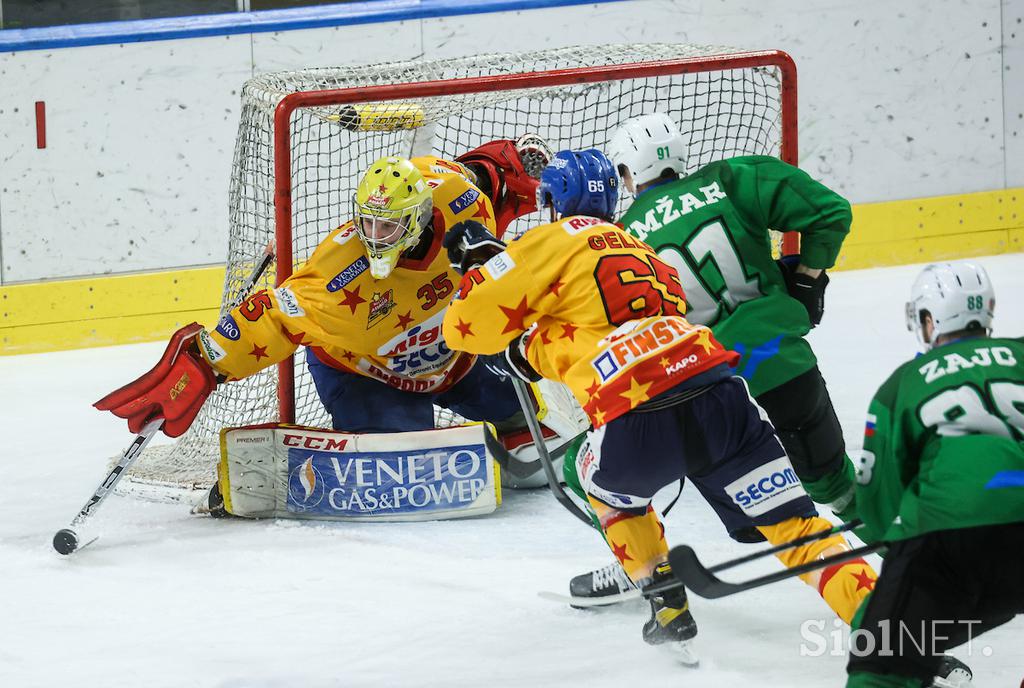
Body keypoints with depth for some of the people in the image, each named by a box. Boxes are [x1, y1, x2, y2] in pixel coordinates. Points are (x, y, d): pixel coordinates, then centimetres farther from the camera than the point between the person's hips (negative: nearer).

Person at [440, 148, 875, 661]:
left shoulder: (557, 239, 11)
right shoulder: (641, 249, 32)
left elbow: (469, 325, 7)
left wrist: (480, 262, 24)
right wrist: (529, 351, 43)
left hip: (638, 425, -4)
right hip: (718, 393, 4)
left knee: (605, 480, 30)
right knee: (789, 522, 6)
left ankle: (670, 614, 26)